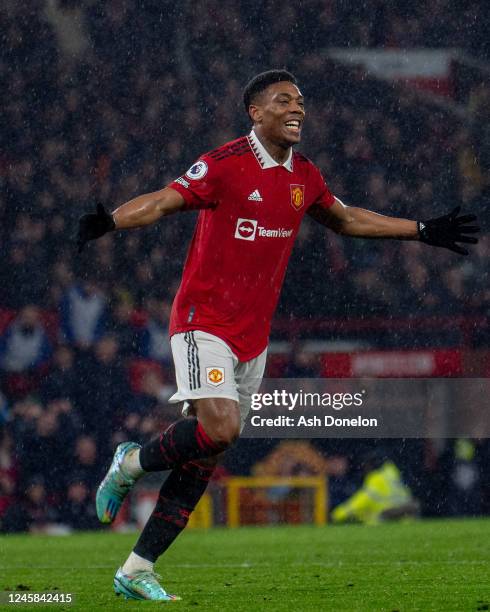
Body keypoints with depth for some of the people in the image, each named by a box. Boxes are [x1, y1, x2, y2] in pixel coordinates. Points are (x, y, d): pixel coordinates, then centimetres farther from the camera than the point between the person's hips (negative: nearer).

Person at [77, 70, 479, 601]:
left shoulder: (304, 176, 10)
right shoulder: (225, 164, -11)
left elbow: (345, 219, 27)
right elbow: (163, 201, -20)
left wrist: (424, 232, 29)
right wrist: (109, 222, -40)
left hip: (253, 336, 7)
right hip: (204, 323, -6)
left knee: (204, 458, 3)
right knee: (219, 427, -26)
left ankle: (136, 571, 7)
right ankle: (131, 463, 3)